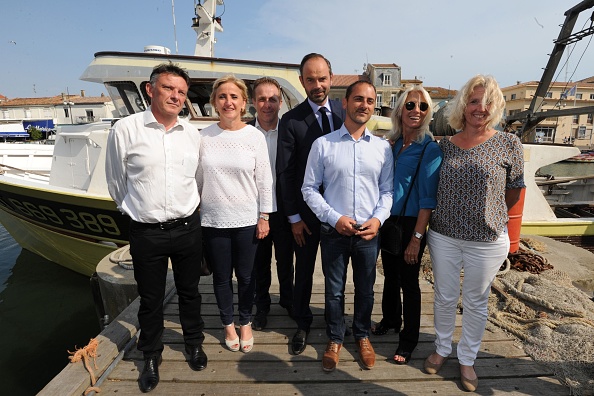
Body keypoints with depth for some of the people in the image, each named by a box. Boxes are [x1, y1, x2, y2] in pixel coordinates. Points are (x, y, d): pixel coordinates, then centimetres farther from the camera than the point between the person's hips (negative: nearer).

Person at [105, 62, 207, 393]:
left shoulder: (192, 134, 2)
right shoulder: (126, 129, -8)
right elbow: (117, 183, 3)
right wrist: (139, 210, 13)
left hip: (188, 227, 3)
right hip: (146, 232, -2)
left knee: (190, 291, 18)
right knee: (151, 299, 14)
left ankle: (194, 342, 42)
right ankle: (152, 356, 37)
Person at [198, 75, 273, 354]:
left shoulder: (255, 137, -5)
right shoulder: (203, 137, -2)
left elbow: (264, 179, -2)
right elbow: (197, 179, 4)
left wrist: (264, 217, -2)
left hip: (246, 220, -1)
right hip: (213, 220, 1)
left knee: (245, 276, 12)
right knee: (221, 276, 14)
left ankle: (246, 324, 35)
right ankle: (228, 324, 36)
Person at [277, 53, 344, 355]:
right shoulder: (291, 121, -8)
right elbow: (285, 173, -8)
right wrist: (294, 217, -9)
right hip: (307, 211, -2)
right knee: (304, 270, 13)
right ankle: (302, 324, 33)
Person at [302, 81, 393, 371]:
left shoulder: (383, 147, 2)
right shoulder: (323, 144, -5)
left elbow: (387, 191, 5)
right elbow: (309, 189, -4)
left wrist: (378, 219, -11)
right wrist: (335, 218, -14)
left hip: (369, 233, 2)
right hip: (334, 230, -2)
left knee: (365, 289, 18)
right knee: (334, 290, 13)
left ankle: (362, 336, 41)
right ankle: (335, 339, 36)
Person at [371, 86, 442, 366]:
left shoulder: (430, 149, -12)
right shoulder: (393, 144, 5)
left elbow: (428, 199, -14)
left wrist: (416, 238, -16)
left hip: (410, 224, -6)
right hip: (388, 220, 6)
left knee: (409, 282, 7)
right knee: (390, 276, 20)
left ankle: (408, 340, 27)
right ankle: (390, 320, 42)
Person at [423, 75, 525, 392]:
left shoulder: (508, 143, -6)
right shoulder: (445, 144, 0)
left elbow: (514, 190, 3)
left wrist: (489, 216, 11)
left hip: (487, 241, -1)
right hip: (443, 236, 2)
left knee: (475, 303, 14)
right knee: (445, 298, 16)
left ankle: (467, 359, 36)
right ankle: (442, 349, 39)